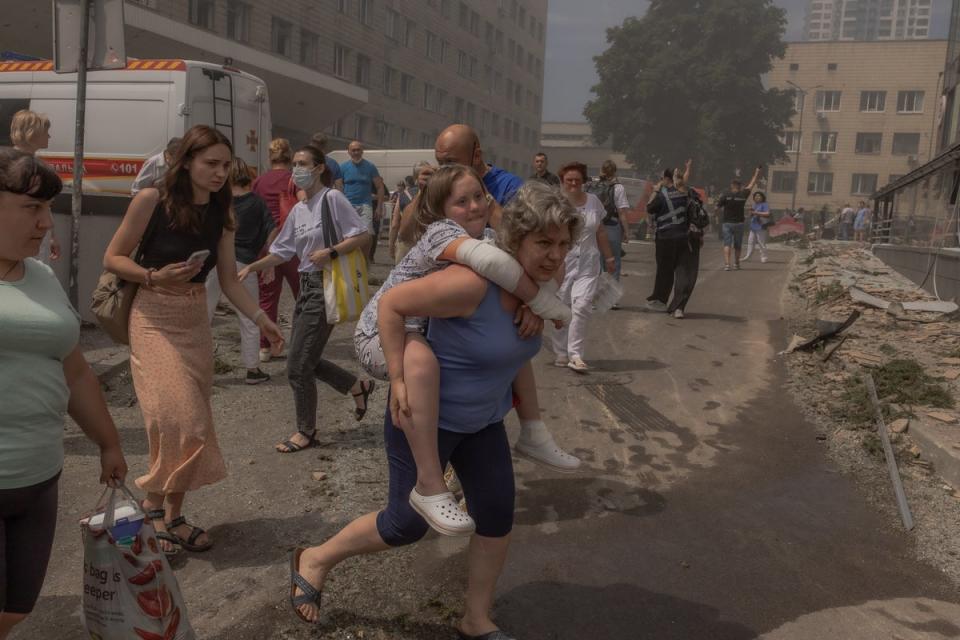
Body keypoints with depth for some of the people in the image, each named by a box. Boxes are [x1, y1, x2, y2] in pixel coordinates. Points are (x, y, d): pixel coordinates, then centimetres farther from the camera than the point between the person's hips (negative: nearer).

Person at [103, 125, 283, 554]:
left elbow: (229, 280, 1)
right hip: (154, 321, -5)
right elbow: (112, 258, -5)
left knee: (190, 423, 7)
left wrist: (260, 318, -11)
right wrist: (155, 276, -21)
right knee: (178, 420, -13)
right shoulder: (152, 200, -12)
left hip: (196, 323, 5)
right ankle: (156, 505, 11)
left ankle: (171, 513, 20)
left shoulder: (222, 214, 2)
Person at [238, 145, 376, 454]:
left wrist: (330, 252, -23)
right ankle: (359, 386, 33)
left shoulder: (332, 198, -11)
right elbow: (282, 252, 15)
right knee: (307, 359, 13)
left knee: (297, 365, -3)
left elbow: (363, 236, -15)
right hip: (307, 286, 8)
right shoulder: (298, 210, 12)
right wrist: (251, 267, 5)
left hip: (326, 287, -8)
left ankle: (306, 431, 15)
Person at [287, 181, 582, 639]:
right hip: (425, 415, -8)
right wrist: (399, 380, -26)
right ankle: (314, 561, 29)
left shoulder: (535, 286, -4)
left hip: (483, 420, 8)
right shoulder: (472, 282, -31)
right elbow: (391, 304, -26)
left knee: (497, 518, 8)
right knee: (407, 523, 4)